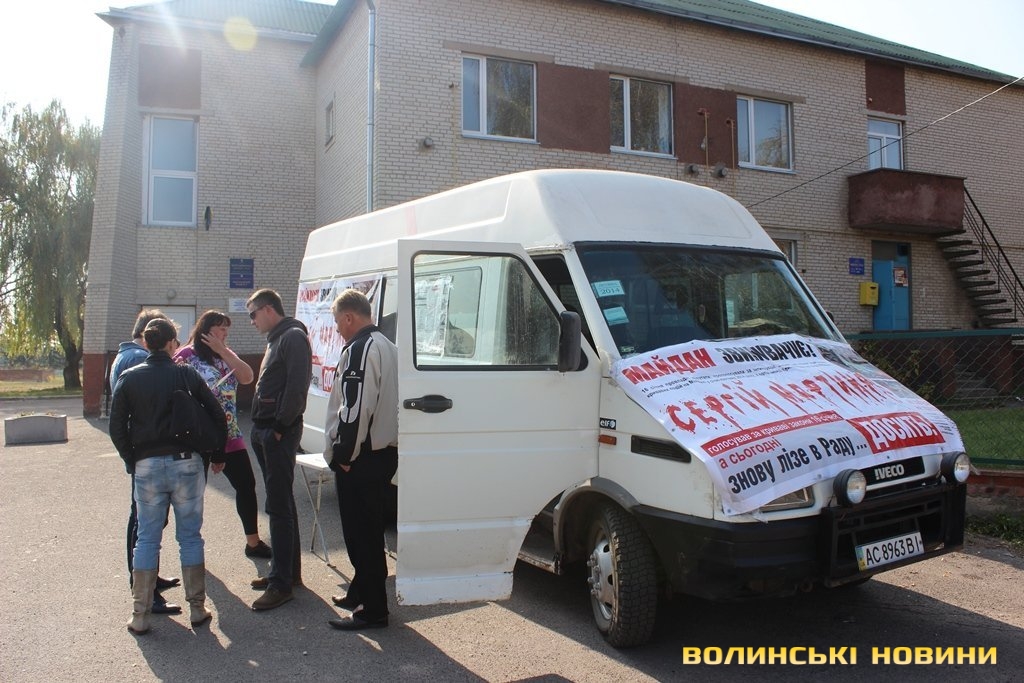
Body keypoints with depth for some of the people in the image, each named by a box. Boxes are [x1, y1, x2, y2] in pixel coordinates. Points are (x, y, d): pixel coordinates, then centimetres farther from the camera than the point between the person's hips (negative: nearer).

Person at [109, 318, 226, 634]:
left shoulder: (129, 377, 0)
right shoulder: (187, 375, -2)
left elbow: (116, 427, -1)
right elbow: (217, 416, -1)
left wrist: (132, 461, 10)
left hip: (147, 466, 1)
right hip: (186, 463, -1)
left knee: (147, 539, 10)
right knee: (190, 537, 10)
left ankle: (140, 615, 13)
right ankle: (197, 608, 16)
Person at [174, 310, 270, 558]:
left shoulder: (226, 355, 12)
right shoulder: (186, 356, -7)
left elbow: (247, 377, -4)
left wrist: (223, 351, -9)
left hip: (229, 436, 6)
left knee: (246, 485, 7)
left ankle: (253, 542, 20)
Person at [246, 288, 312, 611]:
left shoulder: (293, 337, -12)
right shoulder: (276, 339, 20)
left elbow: (297, 387, -21)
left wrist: (279, 426, -19)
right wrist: (261, 428, 12)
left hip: (279, 433, -10)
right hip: (265, 431, 10)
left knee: (278, 506, -7)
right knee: (280, 503, 16)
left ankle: (281, 583, -1)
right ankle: (288, 571, 27)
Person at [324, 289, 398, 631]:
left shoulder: (360, 349, -16)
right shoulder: (386, 346, 16)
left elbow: (355, 408, -24)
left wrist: (344, 454, -15)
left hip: (361, 458, -10)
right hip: (384, 451, 11)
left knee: (361, 532, -3)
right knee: (366, 529, 21)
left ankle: (373, 609, 3)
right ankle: (361, 591, 34)